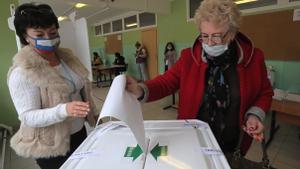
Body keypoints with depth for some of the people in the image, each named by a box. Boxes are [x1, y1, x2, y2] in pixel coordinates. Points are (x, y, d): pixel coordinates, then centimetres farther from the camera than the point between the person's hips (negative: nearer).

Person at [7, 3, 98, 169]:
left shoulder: (66, 56, 0)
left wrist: (93, 115, 15)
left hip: (79, 132, 6)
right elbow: (28, 117, -22)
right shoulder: (21, 72, -19)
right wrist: (64, 110, -39)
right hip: (51, 145, -6)